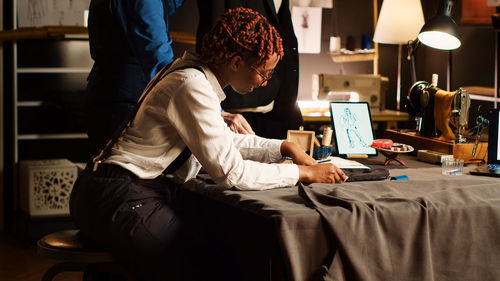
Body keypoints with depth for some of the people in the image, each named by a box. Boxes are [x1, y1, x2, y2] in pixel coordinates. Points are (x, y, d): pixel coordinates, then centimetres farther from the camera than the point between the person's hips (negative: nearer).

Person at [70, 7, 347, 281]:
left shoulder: (197, 76, 8)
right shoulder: (192, 87, -21)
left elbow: (223, 140, 23)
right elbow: (230, 172, -22)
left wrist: (284, 147, 10)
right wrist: (304, 173, -14)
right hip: (119, 198, -9)